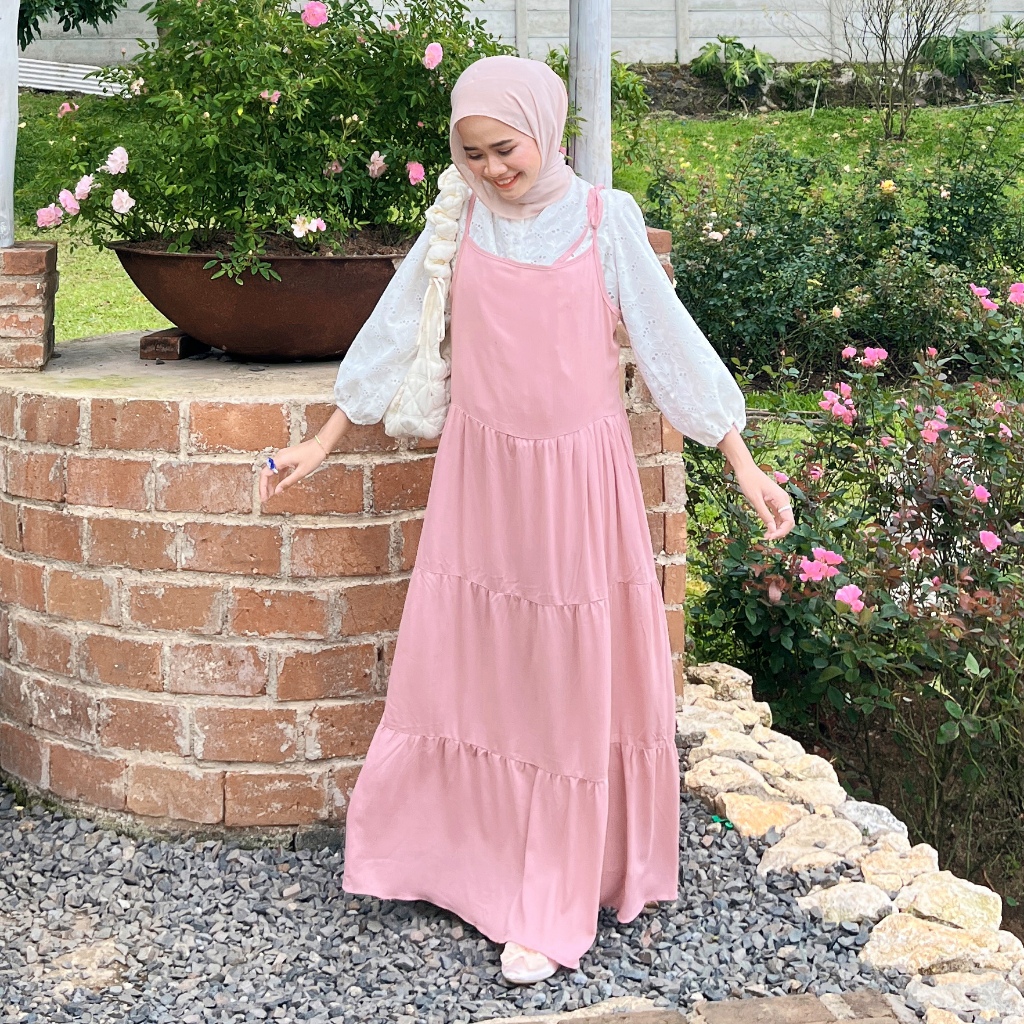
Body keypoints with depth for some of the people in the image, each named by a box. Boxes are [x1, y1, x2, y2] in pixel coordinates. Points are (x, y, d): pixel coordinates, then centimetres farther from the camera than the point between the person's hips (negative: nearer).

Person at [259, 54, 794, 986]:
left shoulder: (604, 221, -5)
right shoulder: (458, 225, 1)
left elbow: (670, 340, -4)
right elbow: (394, 333, 9)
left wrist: (744, 464, -6)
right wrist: (324, 444, 12)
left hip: (579, 478, -2)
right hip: (480, 477, 2)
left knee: (570, 681, 4)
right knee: (468, 666, 9)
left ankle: (549, 907, 13)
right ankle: (458, 852, 27)